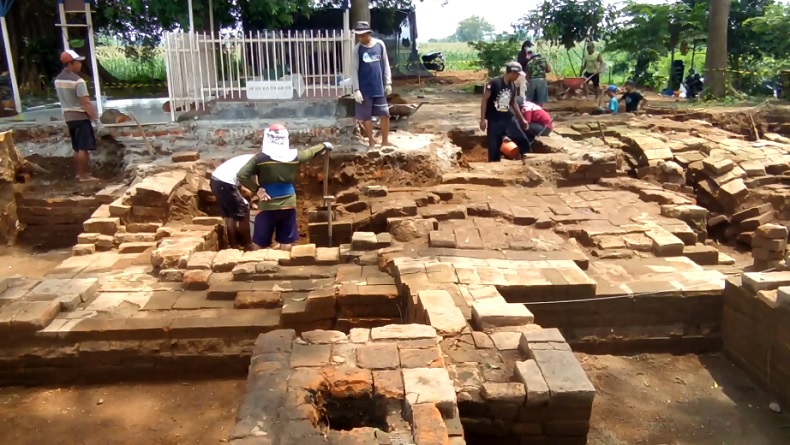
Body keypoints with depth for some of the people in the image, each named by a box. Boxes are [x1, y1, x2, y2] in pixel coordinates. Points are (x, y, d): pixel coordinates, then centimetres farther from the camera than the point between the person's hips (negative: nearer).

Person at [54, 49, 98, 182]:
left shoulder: (58, 80, 8)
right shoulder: (78, 81, -19)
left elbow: (64, 99, 15)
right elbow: (86, 103, -21)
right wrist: (94, 116, -12)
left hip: (68, 116, 9)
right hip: (80, 117, -8)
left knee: (77, 148, 16)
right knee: (83, 148, -4)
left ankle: (79, 173, 23)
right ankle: (84, 175, -2)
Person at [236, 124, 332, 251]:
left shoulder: (260, 158, -10)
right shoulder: (294, 156, -2)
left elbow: (241, 175, -17)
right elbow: (311, 152, 17)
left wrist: (257, 189, -8)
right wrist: (324, 146, 36)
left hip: (268, 206, -2)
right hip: (288, 204, 3)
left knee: (259, 244, 10)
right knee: (286, 242, 13)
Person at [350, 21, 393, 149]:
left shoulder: (380, 44, -1)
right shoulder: (357, 49, -7)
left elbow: (385, 64, 7)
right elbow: (354, 70, -7)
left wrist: (388, 82, 4)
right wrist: (356, 89, -13)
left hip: (379, 88, 2)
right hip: (364, 89, -2)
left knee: (385, 114, 5)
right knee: (366, 116, 5)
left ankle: (385, 141, 19)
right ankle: (371, 141, 20)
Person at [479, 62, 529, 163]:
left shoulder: (512, 85, 4)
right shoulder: (494, 82, -14)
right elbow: (484, 100, -11)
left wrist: (521, 119, 21)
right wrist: (483, 119, -15)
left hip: (508, 119, 6)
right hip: (494, 120, -5)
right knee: (494, 147, -2)